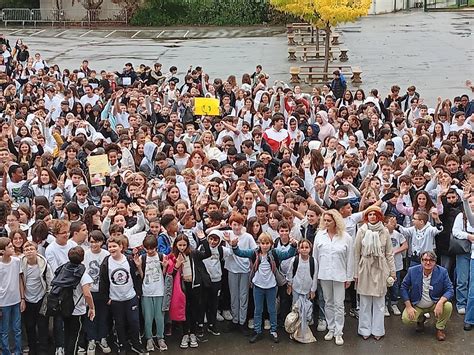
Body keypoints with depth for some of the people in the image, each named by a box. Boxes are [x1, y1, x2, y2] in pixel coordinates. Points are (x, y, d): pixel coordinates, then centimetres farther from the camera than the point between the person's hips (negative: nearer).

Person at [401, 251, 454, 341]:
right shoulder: (412, 271, -12)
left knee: (448, 306, -29)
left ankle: (440, 328, 0)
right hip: (416, 305, 1)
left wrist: (440, 303, -32)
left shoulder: (442, 272, -14)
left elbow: (450, 290, -13)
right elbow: (403, 288, -5)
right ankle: (421, 319, 15)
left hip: (435, 304, 0)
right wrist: (408, 307, -14)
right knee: (406, 319, -23)